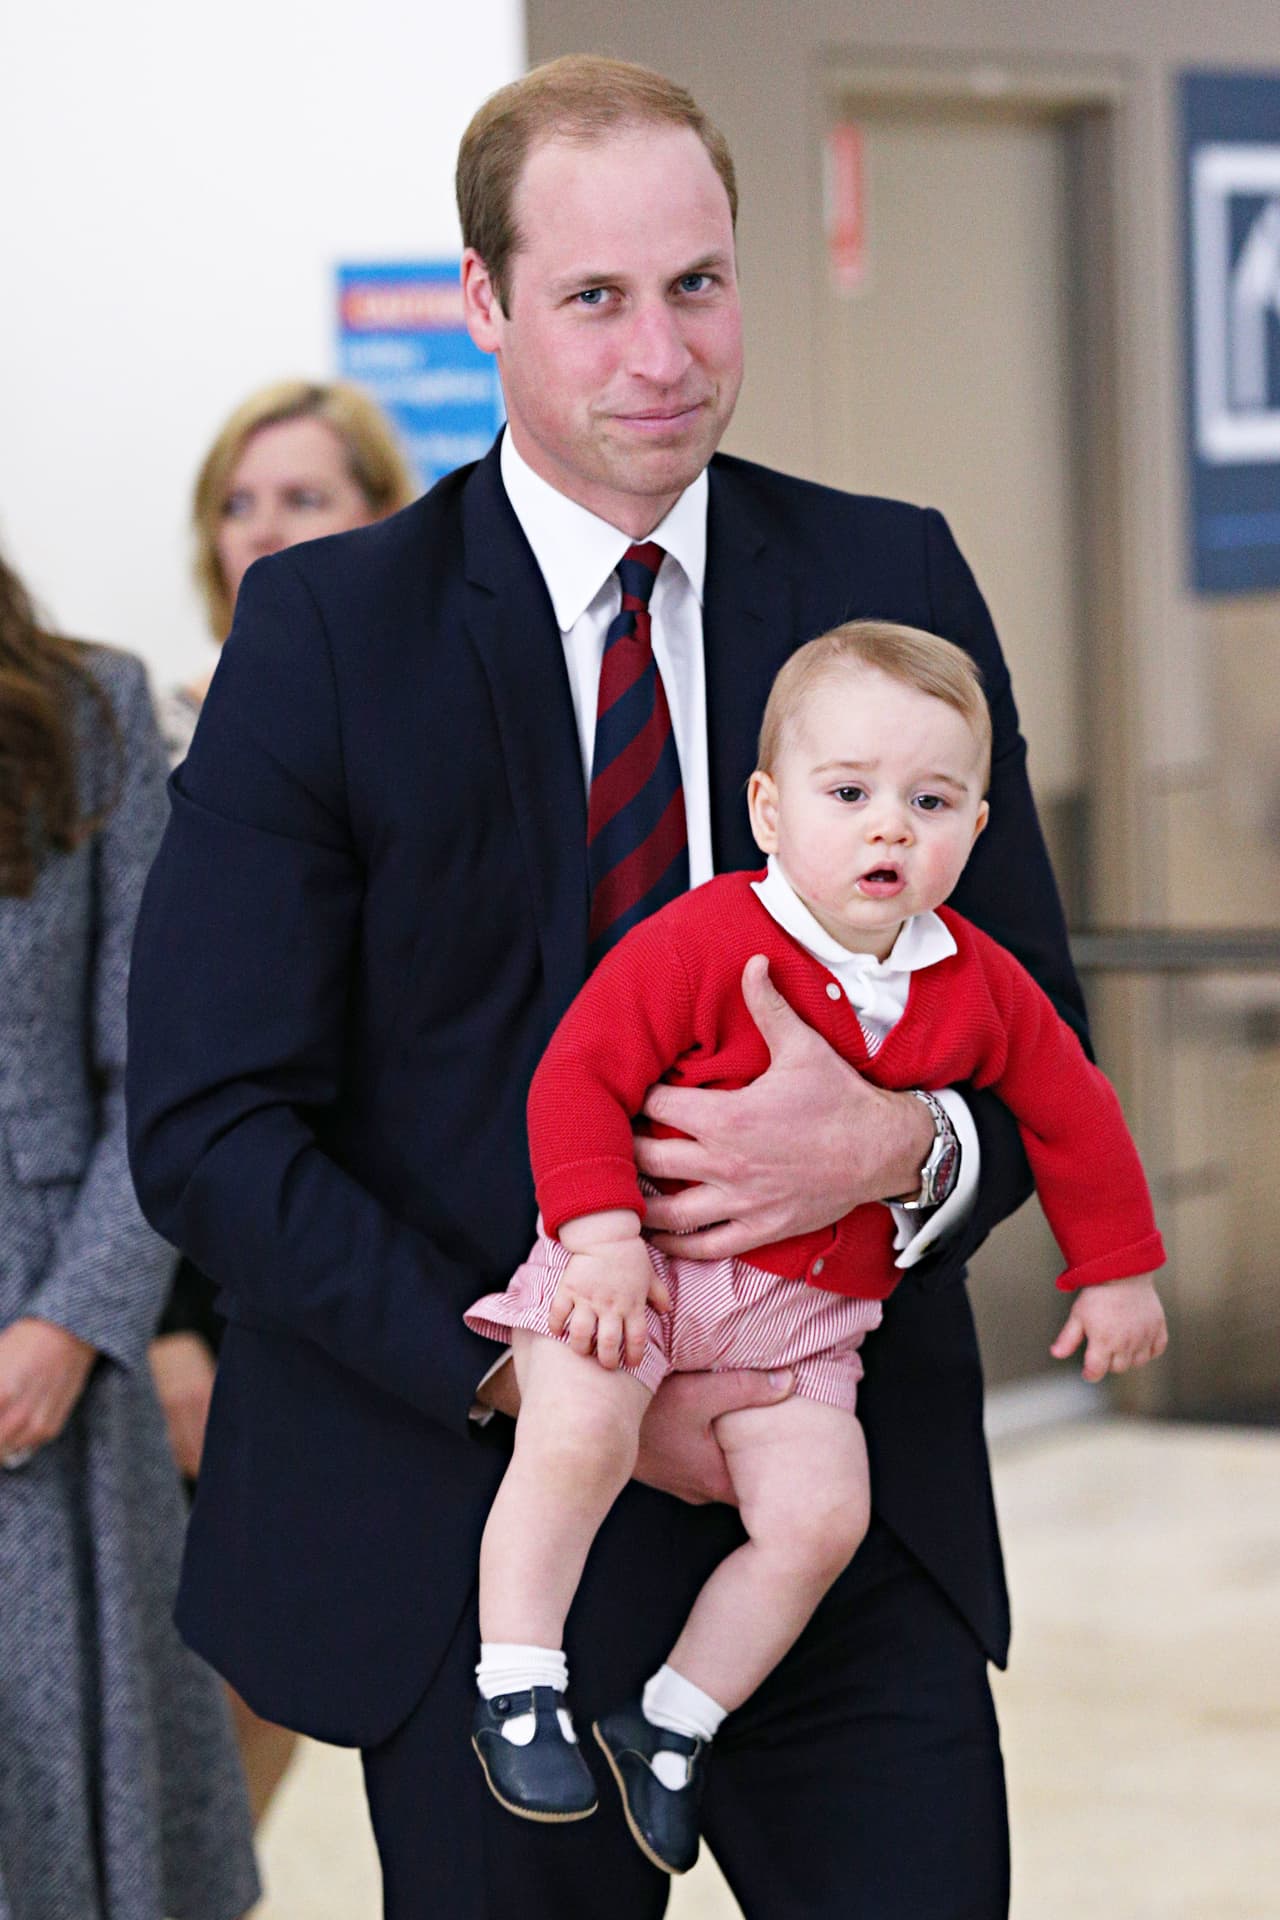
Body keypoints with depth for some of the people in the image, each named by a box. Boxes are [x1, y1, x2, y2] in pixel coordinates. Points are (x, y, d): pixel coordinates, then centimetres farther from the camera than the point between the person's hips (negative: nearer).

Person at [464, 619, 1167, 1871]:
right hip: (637, 1267, -4)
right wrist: (604, 1238, -23)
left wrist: (1115, 1273, 20)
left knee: (821, 1512, -13)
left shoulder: (979, 991, 2)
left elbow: (1072, 1114, 17)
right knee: (577, 1439, -29)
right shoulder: (702, 943, -14)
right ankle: (515, 1692, -14)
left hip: (800, 1319, 5)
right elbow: (579, 1075, -14)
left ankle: (672, 1725, 3)